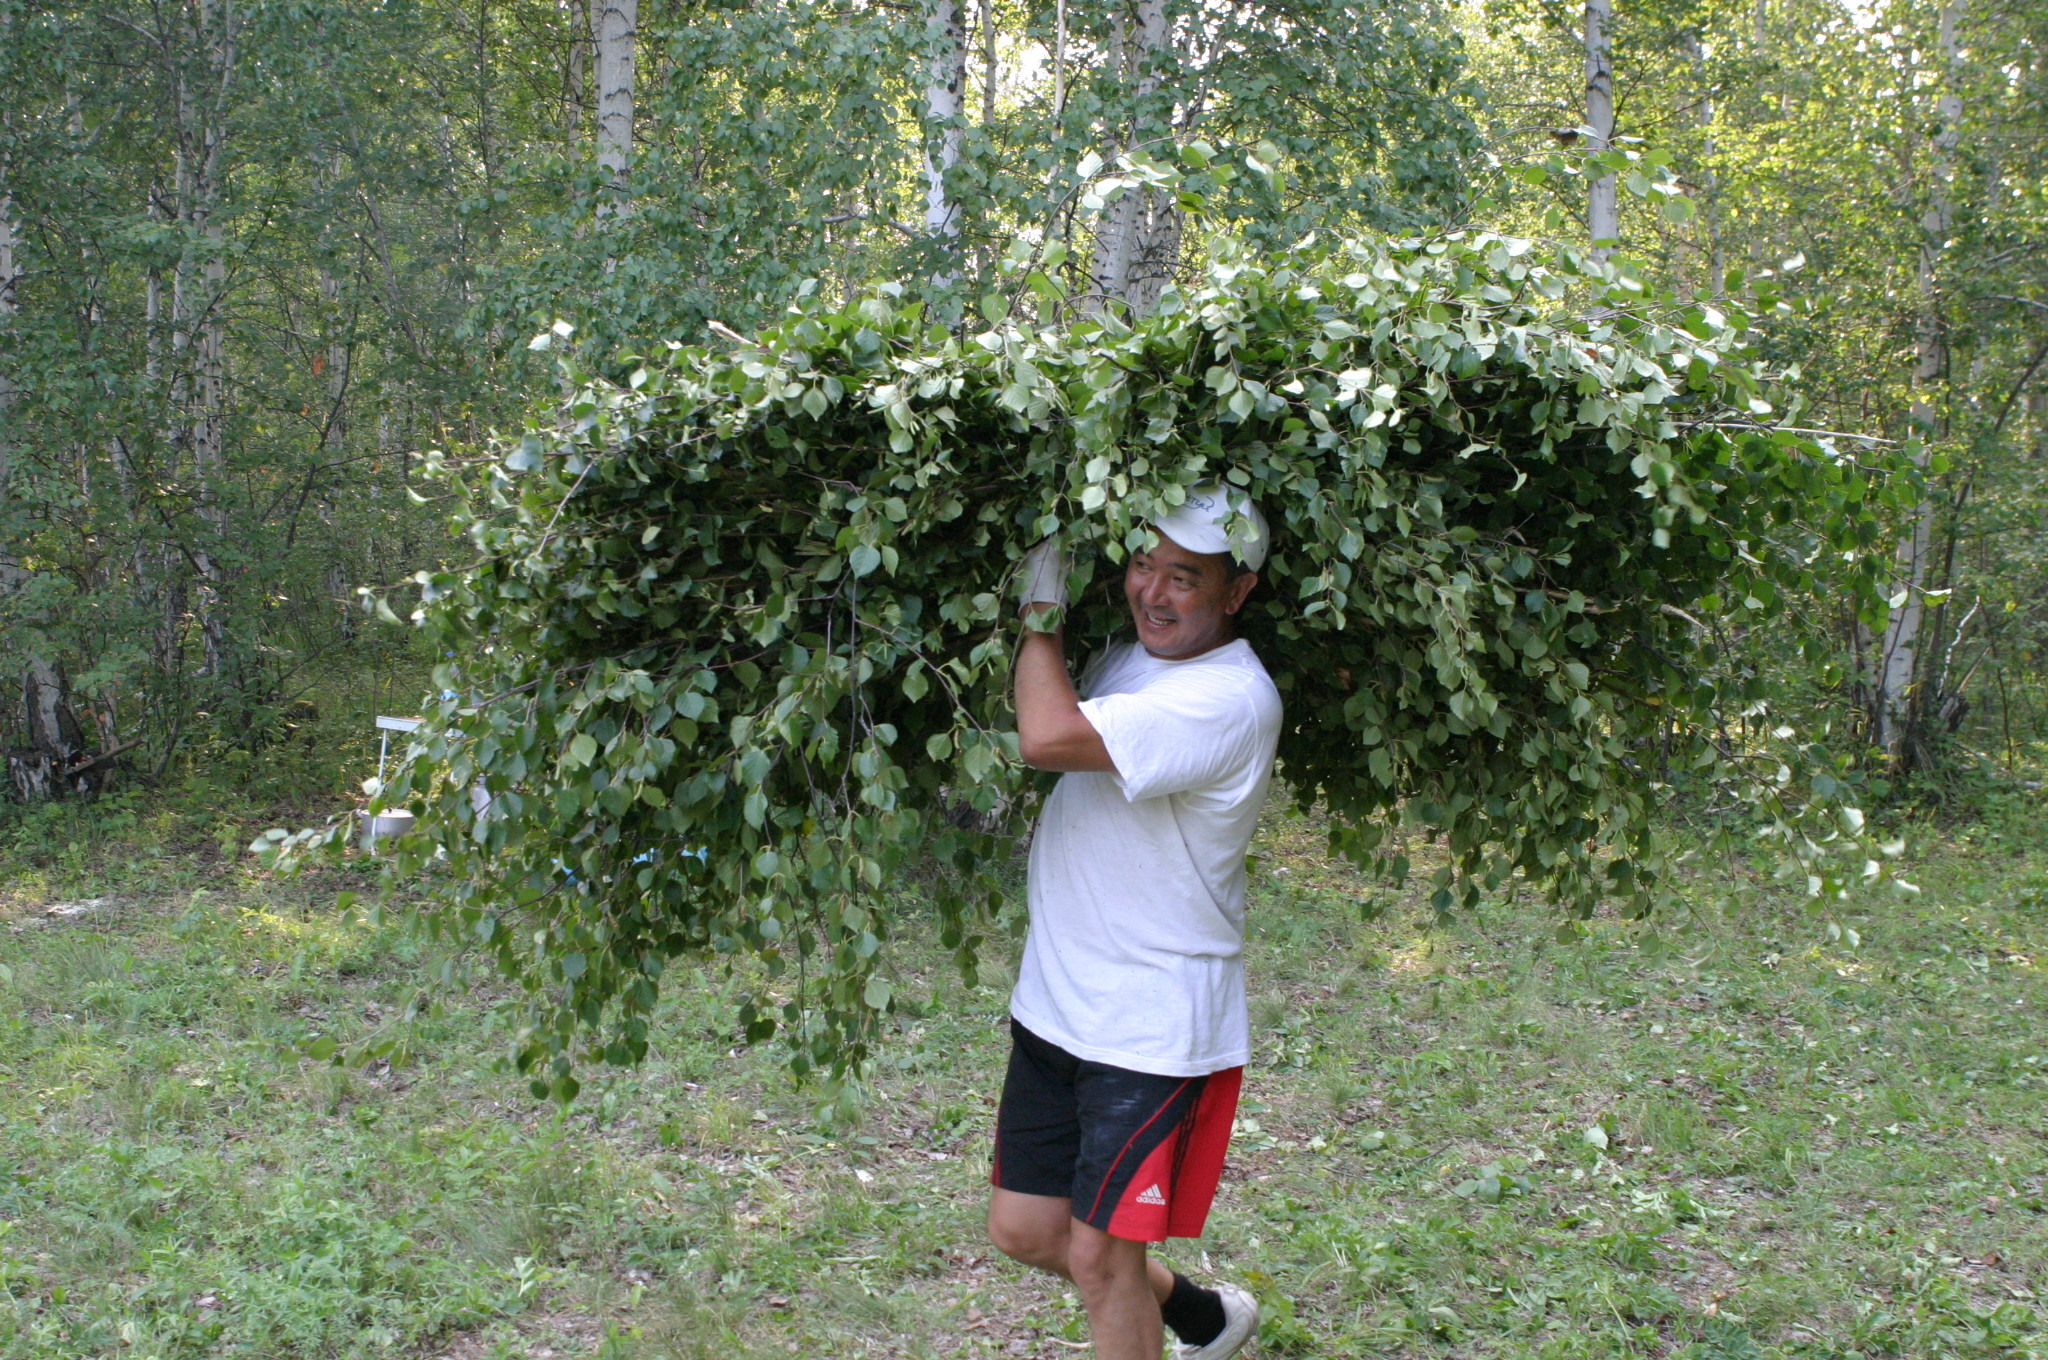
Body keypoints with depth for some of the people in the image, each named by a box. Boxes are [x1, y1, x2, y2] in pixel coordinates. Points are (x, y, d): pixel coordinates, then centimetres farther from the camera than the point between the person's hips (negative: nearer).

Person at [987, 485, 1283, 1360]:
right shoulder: (1130, 658, 6)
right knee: (1023, 1231, 16)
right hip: (1056, 1003, 9)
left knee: (1099, 1254, 0)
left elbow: (1048, 737, -32)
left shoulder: (1229, 699, -22)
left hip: (1154, 1029, -9)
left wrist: (1042, 601, -18)